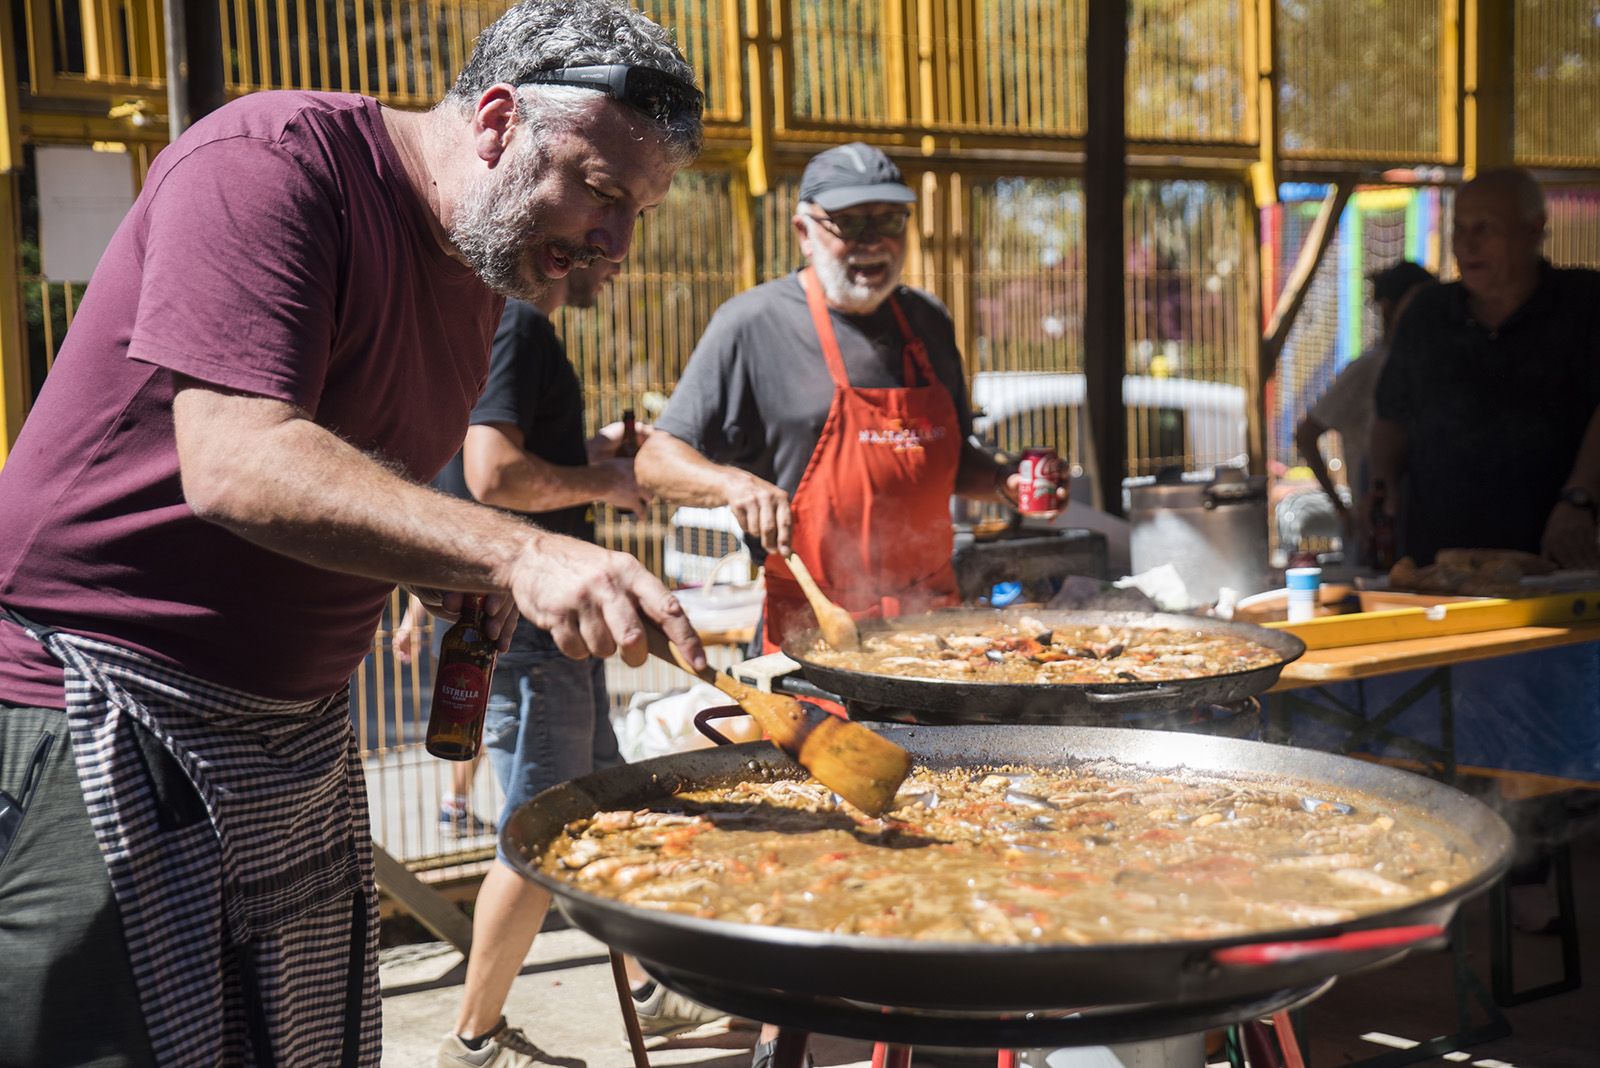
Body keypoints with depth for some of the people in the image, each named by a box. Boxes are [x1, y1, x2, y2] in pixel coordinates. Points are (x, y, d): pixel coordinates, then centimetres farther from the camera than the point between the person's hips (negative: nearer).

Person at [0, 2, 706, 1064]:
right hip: (97, 702, -7)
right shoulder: (269, 160, -17)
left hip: (296, 728, 8)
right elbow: (236, 465, -28)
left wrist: (453, 574, -1)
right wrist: (515, 554, -34)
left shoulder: (477, 272, 9)